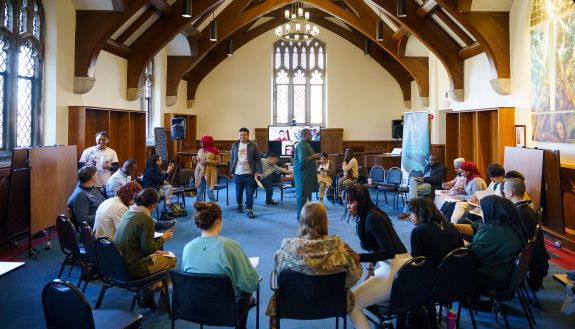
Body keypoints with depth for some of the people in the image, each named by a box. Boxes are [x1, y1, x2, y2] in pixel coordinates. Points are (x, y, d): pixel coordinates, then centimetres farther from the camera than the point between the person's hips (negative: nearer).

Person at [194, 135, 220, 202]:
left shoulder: (214, 151, -6)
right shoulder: (200, 150, 11)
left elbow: (218, 162, -7)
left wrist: (208, 162, -17)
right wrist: (195, 159, -3)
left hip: (209, 174, -5)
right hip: (200, 173, 5)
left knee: (210, 191, -4)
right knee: (199, 191, 8)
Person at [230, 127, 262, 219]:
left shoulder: (253, 145, -4)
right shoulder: (235, 145, 6)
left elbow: (258, 159, -3)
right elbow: (232, 158, 11)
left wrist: (259, 171, -8)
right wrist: (231, 170, 8)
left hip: (249, 174, -3)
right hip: (238, 173, 3)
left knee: (250, 193, -1)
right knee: (238, 191, 17)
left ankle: (249, 210, 5)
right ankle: (239, 205, 41)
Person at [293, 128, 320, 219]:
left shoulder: (306, 144, 16)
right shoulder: (300, 145, -17)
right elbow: (303, 159, -26)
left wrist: (315, 157, 11)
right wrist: (313, 156, -17)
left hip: (307, 174, 10)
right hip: (302, 173, -10)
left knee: (306, 193, 13)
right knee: (302, 194, -6)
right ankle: (300, 216, -1)